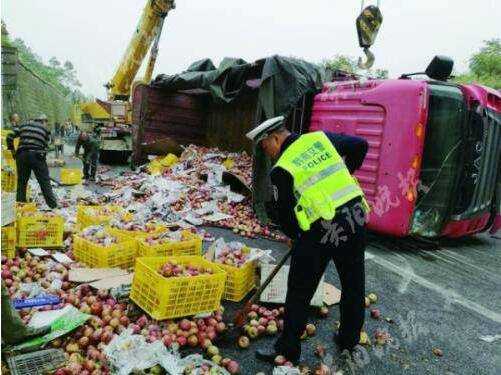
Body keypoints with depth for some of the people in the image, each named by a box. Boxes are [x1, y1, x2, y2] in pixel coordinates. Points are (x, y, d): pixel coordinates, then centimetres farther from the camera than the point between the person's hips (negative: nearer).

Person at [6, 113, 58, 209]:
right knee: (45, 183, 0)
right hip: (37, 155, -3)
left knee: (21, 182, 14)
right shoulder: (45, 129, 14)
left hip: (21, 155, 3)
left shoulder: (24, 125, 20)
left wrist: (12, 150, 21)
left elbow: (10, 137, 12)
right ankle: (53, 205, -3)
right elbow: (45, 146, 9)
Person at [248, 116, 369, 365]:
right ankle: (349, 340, 39)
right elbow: (360, 145, 13)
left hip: (320, 231, -6)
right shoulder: (321, 138, 7)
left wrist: (296, 236, 18)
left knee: (300, 293, 9)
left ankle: (288, 350, 22)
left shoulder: (281, 170, -6)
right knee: (353, 285, 21)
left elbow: (283, 214, 0)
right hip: (355, 218, 6)